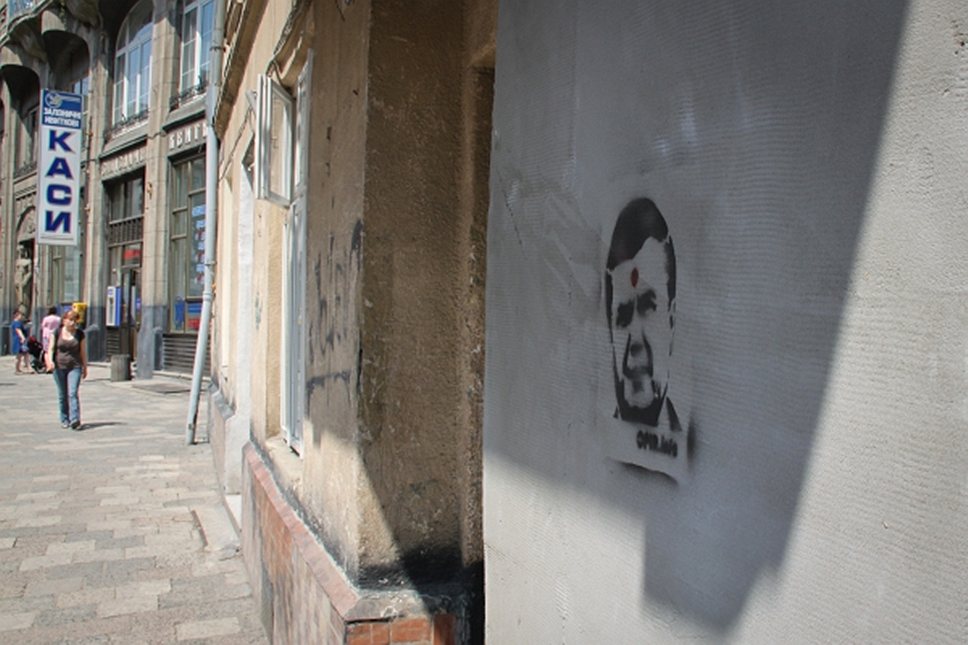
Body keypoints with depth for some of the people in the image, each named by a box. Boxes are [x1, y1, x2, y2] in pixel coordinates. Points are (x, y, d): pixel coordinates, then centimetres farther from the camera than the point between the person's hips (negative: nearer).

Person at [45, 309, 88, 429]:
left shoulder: (80, 333, 4)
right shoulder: (57, 332, 3)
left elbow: (83, 351, 9)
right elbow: (51, 348, 2)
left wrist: (85, 367, 10)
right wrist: (50, 361, -16)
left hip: (75, 367, -1)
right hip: (59, 366, 1)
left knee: (73, 393, -13)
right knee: (62, 395, 8)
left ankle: (75, 420, -19)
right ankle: (64, 420, 19)